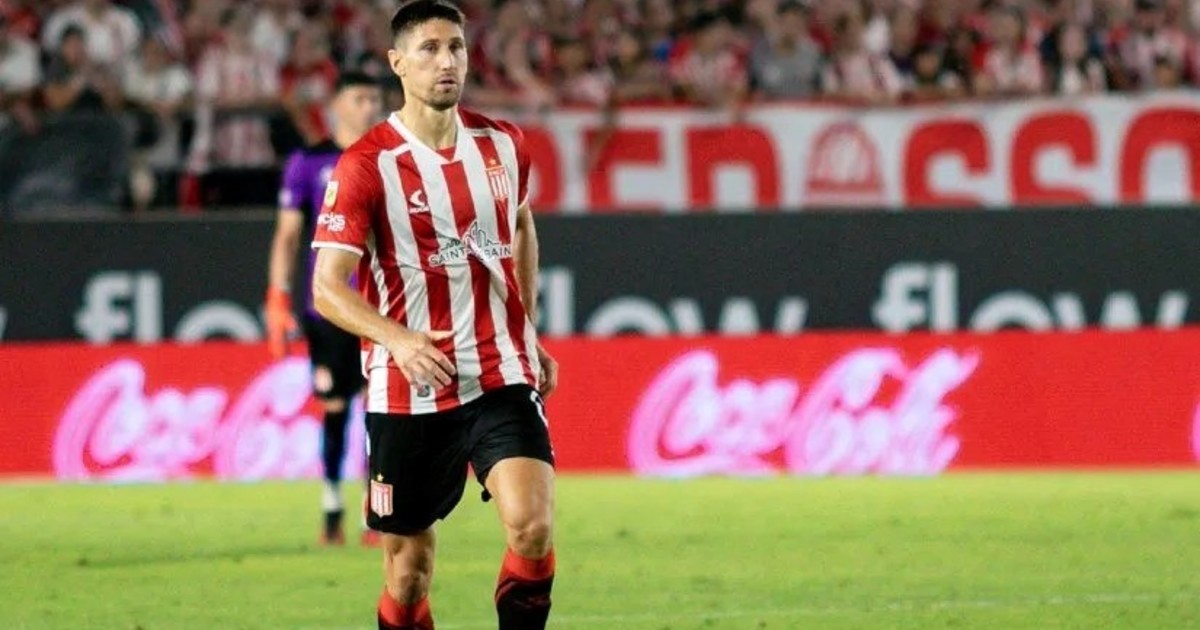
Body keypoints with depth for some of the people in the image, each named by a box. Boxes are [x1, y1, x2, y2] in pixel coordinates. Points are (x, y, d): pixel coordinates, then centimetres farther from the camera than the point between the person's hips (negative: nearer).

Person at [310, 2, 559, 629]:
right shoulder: (365, 165, -10)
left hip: (502, 381, 3)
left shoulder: (502, 144, 5)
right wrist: (397, 339, -33)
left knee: (532, 529, -17)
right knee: (409, 560, 5)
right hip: (408, 393, -2)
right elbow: (328, 288, -16)